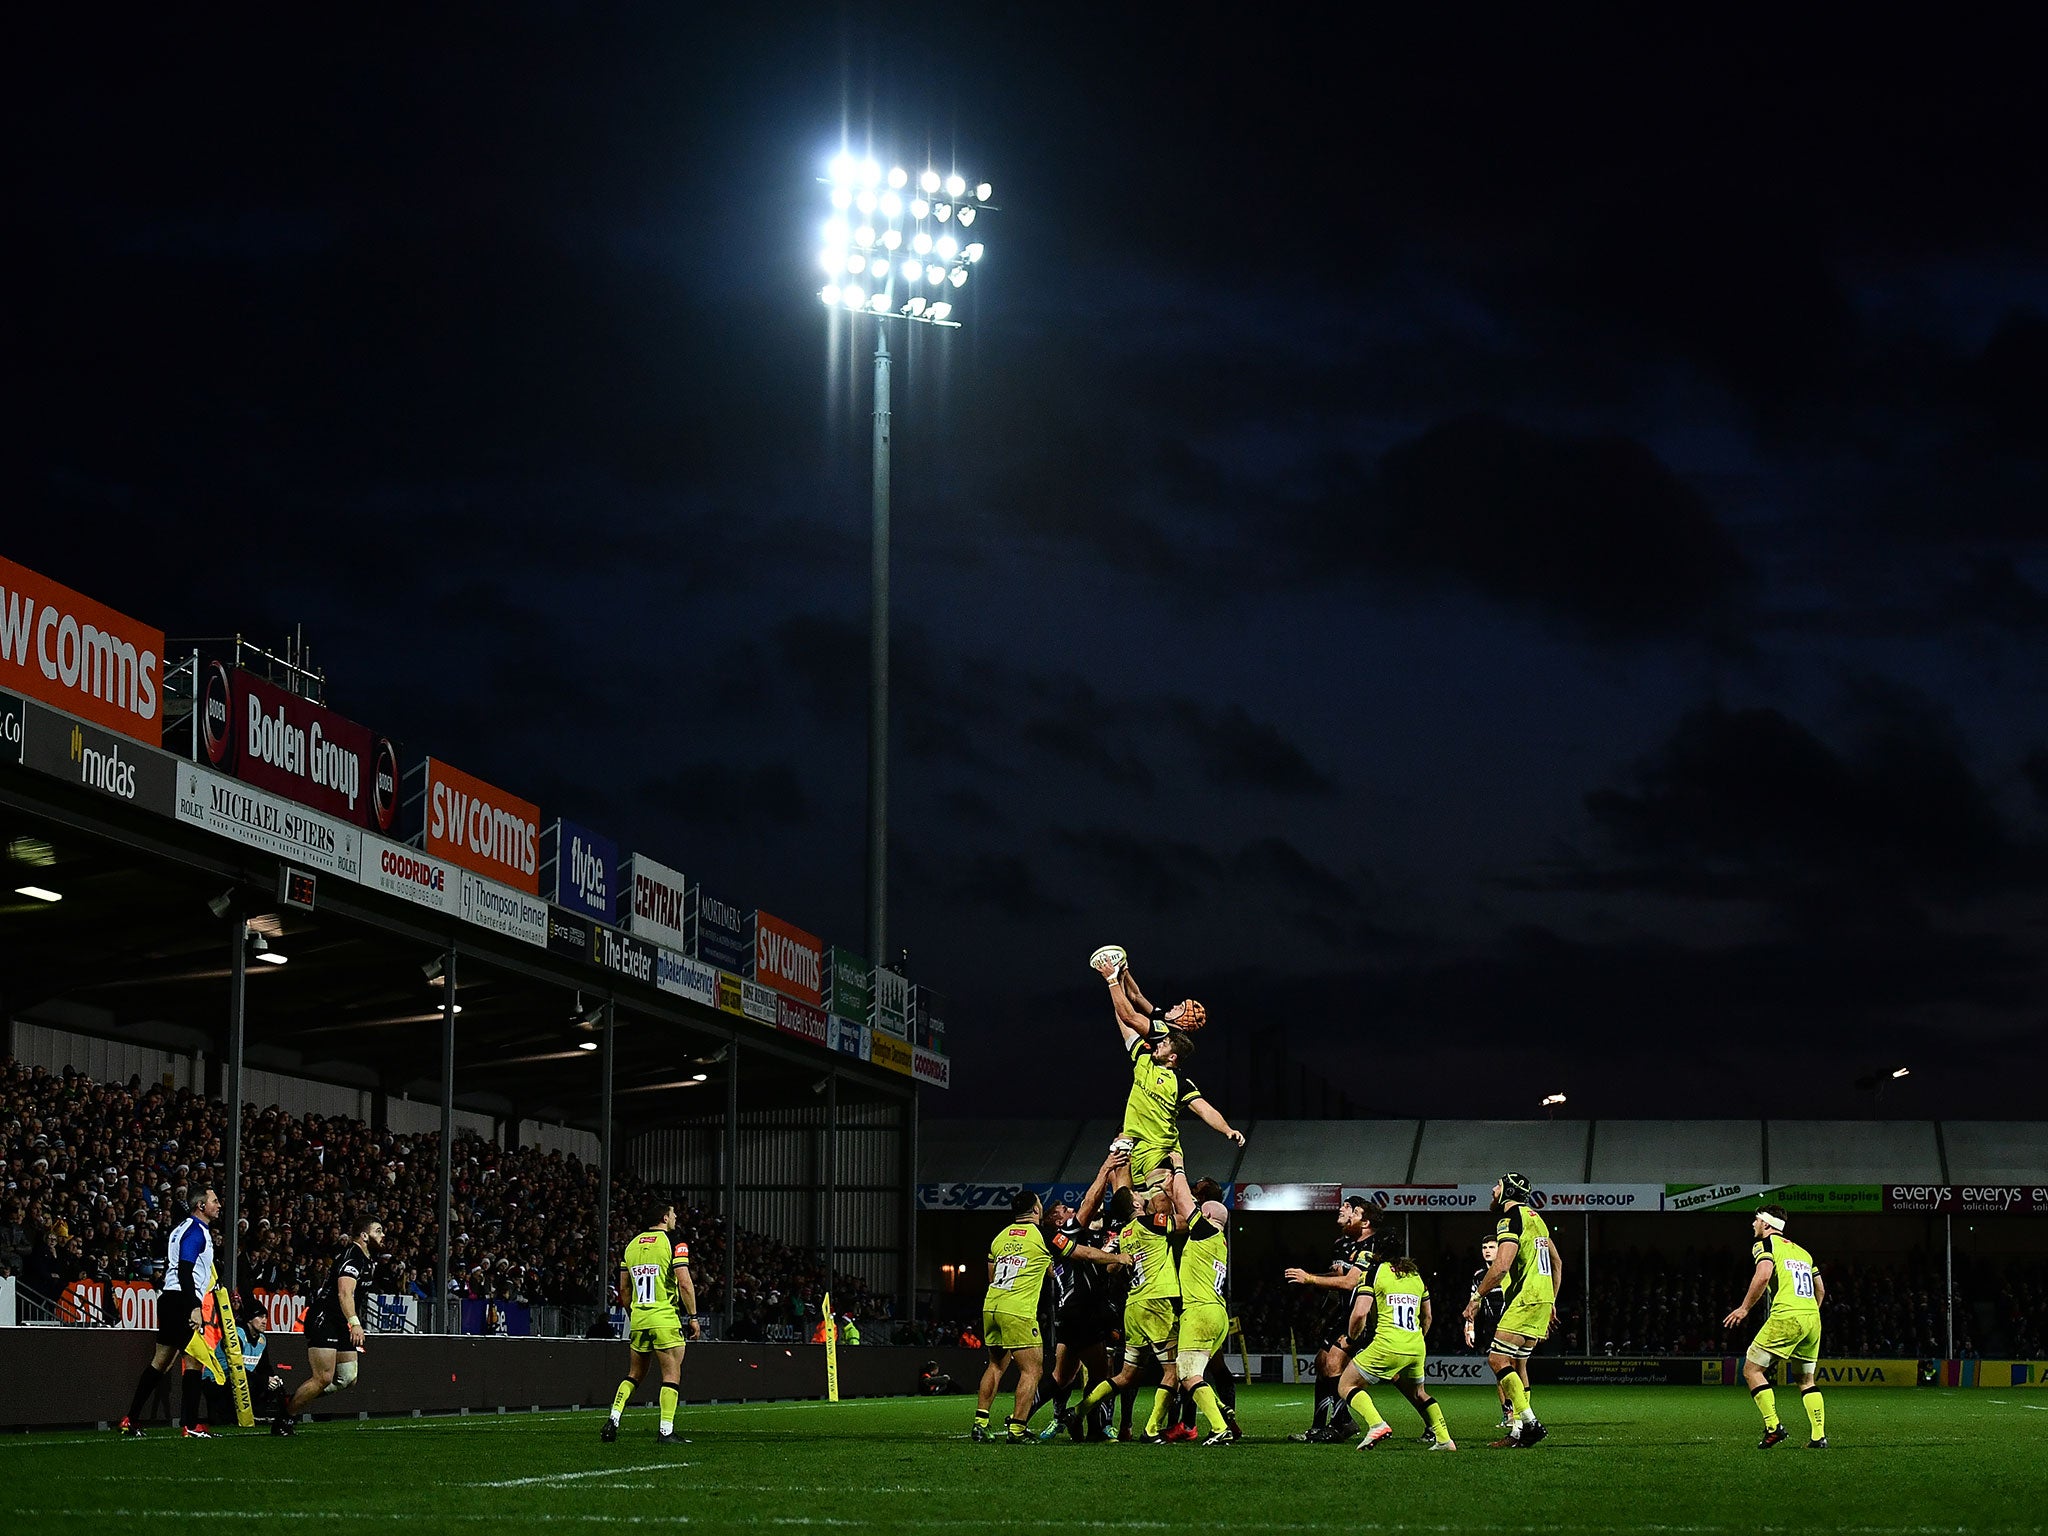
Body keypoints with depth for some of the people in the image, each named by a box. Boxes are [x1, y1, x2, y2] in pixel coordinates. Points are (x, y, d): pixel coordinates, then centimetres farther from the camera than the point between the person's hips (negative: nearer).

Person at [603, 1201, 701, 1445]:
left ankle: (612, 1421, 4)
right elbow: (685, 1283, -14)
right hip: (666, 1321, -6)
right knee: (671, 1376, 1)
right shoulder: (674, 1244, -7)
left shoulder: (632, 1245, 11)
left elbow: (624, 1289, 14)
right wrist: (693, 1317, -6)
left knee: (634, 1375, 16)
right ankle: (666, 1431, -4)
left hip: (638, 1320, 6)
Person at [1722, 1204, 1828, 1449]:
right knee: (1806, 1379, 17)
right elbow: (1820, 1290, 26)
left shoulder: (1764, 1244, 3)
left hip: (1786, 1317, -7)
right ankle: (1819, 1436, 6)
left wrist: (1744, 1308, -9)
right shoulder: (1802, 1251, 24)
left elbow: (1763, 1275, -16)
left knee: (1752, 1369, 1)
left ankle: (1773, 1427, -9)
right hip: (1812, 1318, 7)